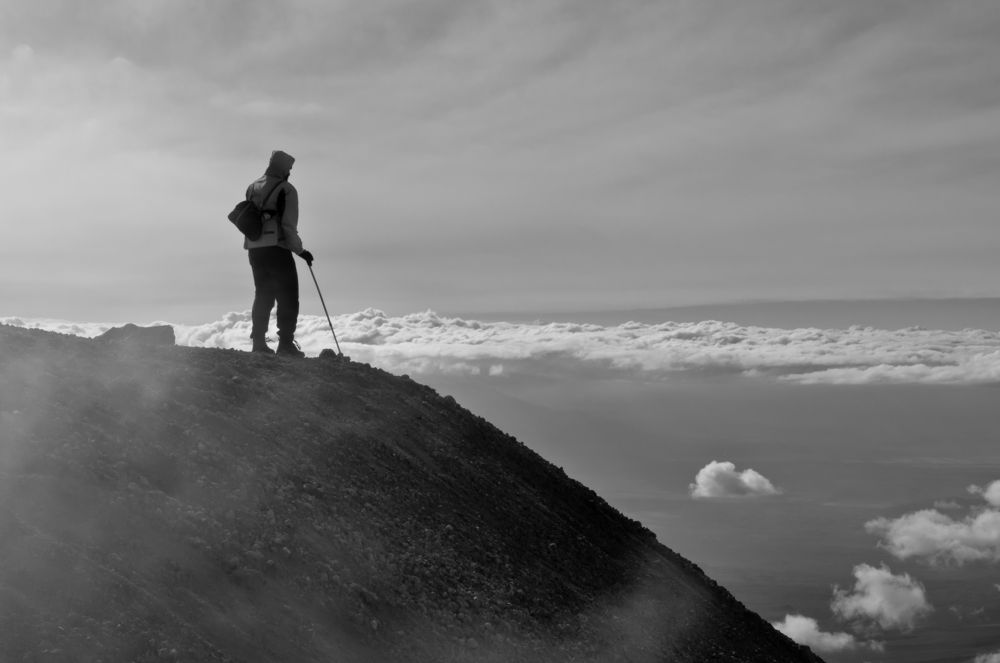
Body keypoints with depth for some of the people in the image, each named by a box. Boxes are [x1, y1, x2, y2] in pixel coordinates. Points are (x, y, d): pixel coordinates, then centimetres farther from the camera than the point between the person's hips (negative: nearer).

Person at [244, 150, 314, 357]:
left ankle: (258, 341, 14)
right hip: (277, 249, -7)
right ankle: (285, 343, -5)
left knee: (262, 295, 16)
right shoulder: (286, 190, -9)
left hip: (254, 250, 7)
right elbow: (288, 225, -14)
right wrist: (300, 250, -5)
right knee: (288, 297, 0)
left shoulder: (253, 187, 13)